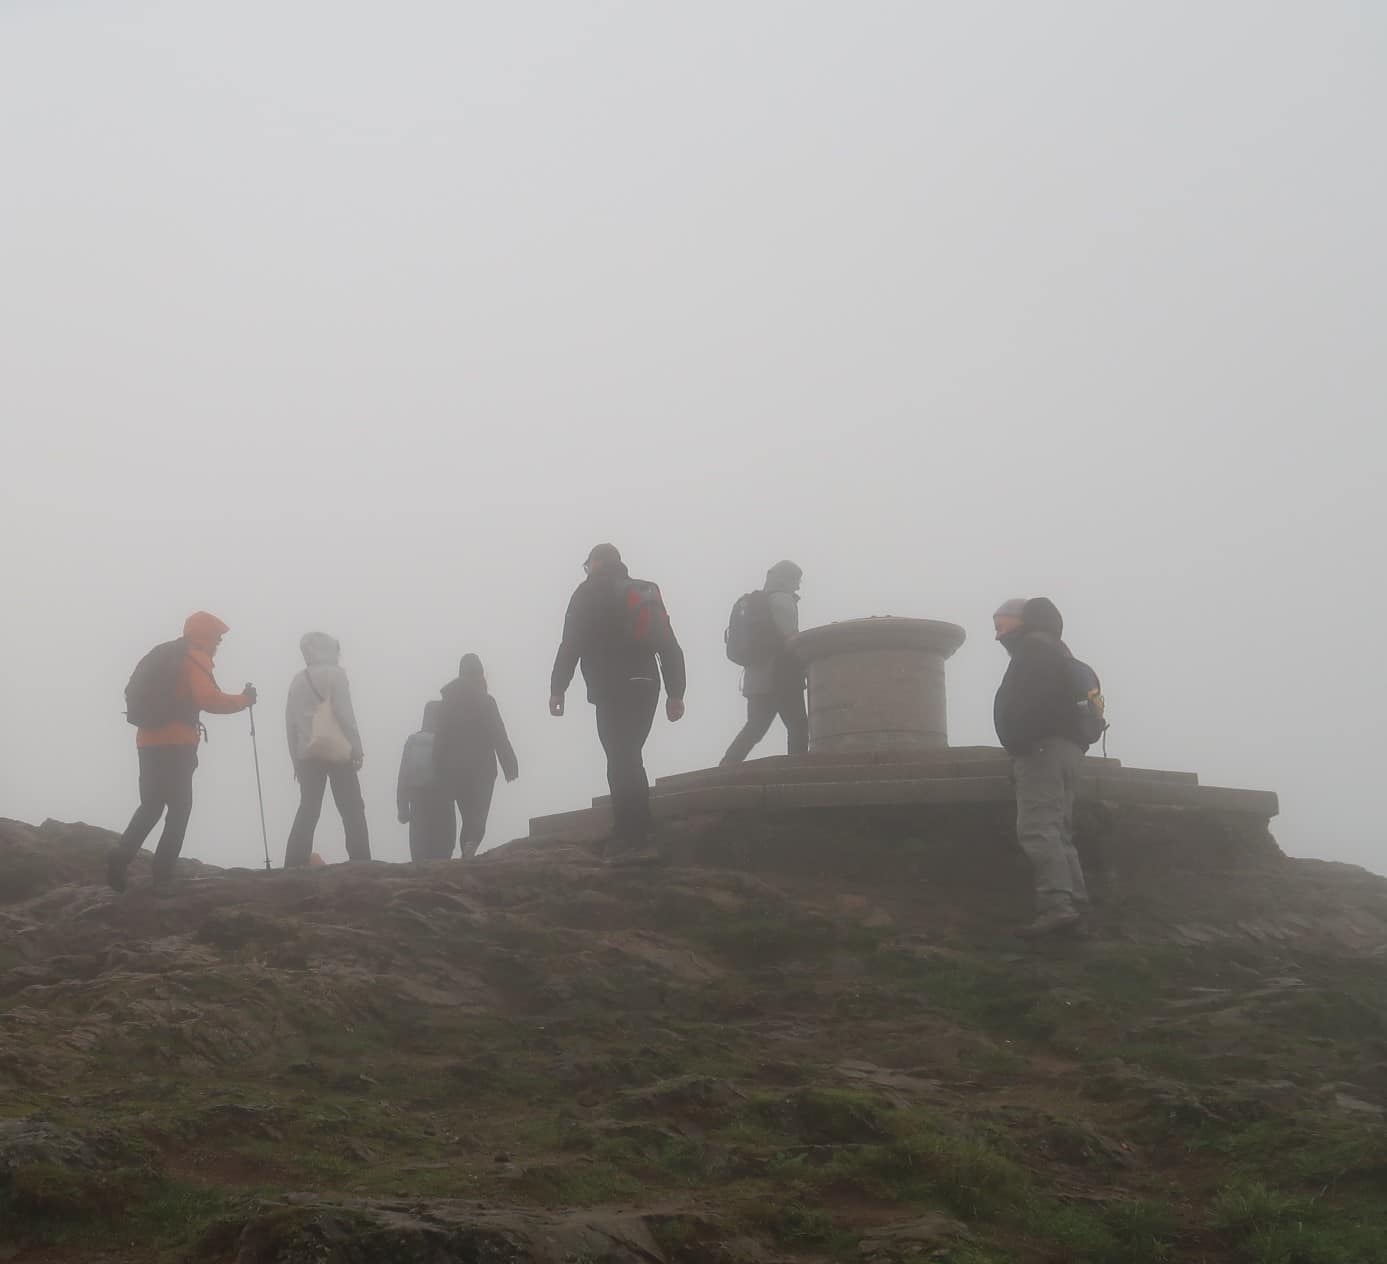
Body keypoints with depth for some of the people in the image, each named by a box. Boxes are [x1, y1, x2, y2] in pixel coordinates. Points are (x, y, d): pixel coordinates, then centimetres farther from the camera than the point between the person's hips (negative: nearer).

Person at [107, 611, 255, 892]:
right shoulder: (195, 658, -5)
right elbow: (209, 700, -18)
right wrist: (244, 699, -7)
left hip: (150, 741, 8)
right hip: (175, 744, -8)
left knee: (151, 806, 13)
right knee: (179, 807, -1)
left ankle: (120, 857, -6)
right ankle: (162, 873, -7)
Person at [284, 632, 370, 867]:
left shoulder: (298, 680, 13)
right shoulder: (335, 673, -1)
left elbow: (290, 722, 11)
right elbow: (344, 713, -9)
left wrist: (295, 759, 14)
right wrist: (356, 748, -7)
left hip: (307, 754, 5)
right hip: (337, 752, -5)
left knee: (307, 810, 6)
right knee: (352, 811, -1)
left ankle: (294, 865, -2)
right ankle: (361, 864, -9)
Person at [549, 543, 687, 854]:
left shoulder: (589, 593, 1)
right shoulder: (648, 593, 18)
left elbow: (571, 644, -7)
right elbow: (670, 647, 14)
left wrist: (557, 689, -5)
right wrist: (675, 693, 14)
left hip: (613, 692, -6)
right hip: (646, 688, 6)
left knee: (621, 762, -7)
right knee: (629, 760, 16)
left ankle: (629, 838, -11)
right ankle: (638, 834, 17)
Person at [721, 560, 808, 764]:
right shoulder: (783, 600, -7)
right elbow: (790, 640, -16)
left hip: (756, 678, 8)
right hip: (780, 678, -8)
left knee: (754, 728, 11)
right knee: (798, 726, -5)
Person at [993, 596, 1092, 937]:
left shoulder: (1034, 647, -3)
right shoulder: (1053, 650, 29)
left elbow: (1033, 699, -20)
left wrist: (1020, 741, -22)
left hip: (1044, 747, -11)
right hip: (1066, 747, 11)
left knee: (1037, 828, -18)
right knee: (1057, 831, 9)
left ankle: (1056, 905, -29)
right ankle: (1073, 904, 3)